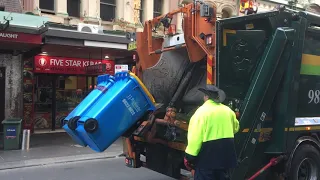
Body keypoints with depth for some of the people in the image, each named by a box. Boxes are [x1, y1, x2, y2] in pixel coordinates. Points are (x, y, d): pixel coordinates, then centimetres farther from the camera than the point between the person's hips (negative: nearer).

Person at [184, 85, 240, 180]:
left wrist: (189, 156, -15)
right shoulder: (228, 110, 7)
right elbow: (235, 128, 24)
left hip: (208, 152, -6)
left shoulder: (202, 110, -13)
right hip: (226, 151, 7)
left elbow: (195, 136, -19)